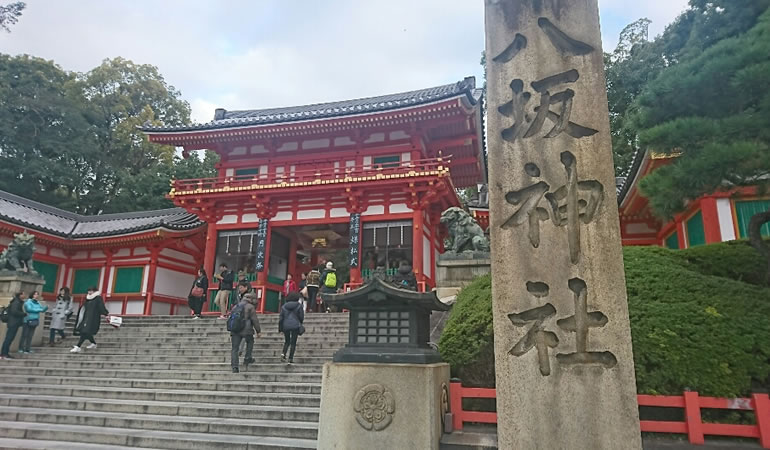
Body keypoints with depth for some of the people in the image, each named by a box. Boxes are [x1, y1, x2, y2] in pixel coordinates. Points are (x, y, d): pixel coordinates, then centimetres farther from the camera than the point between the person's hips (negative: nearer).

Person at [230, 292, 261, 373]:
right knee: (250, 342, 22)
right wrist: (258, 331, 2)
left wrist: (231, 331, 28)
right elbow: (255, 320, -6)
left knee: (235, 348, 6)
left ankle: (234, 366, 0)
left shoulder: (235, 307, 18)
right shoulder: (250, 307, -3)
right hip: (246, 330, -4)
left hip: (235, 330, 5)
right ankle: (247, 359, 19)